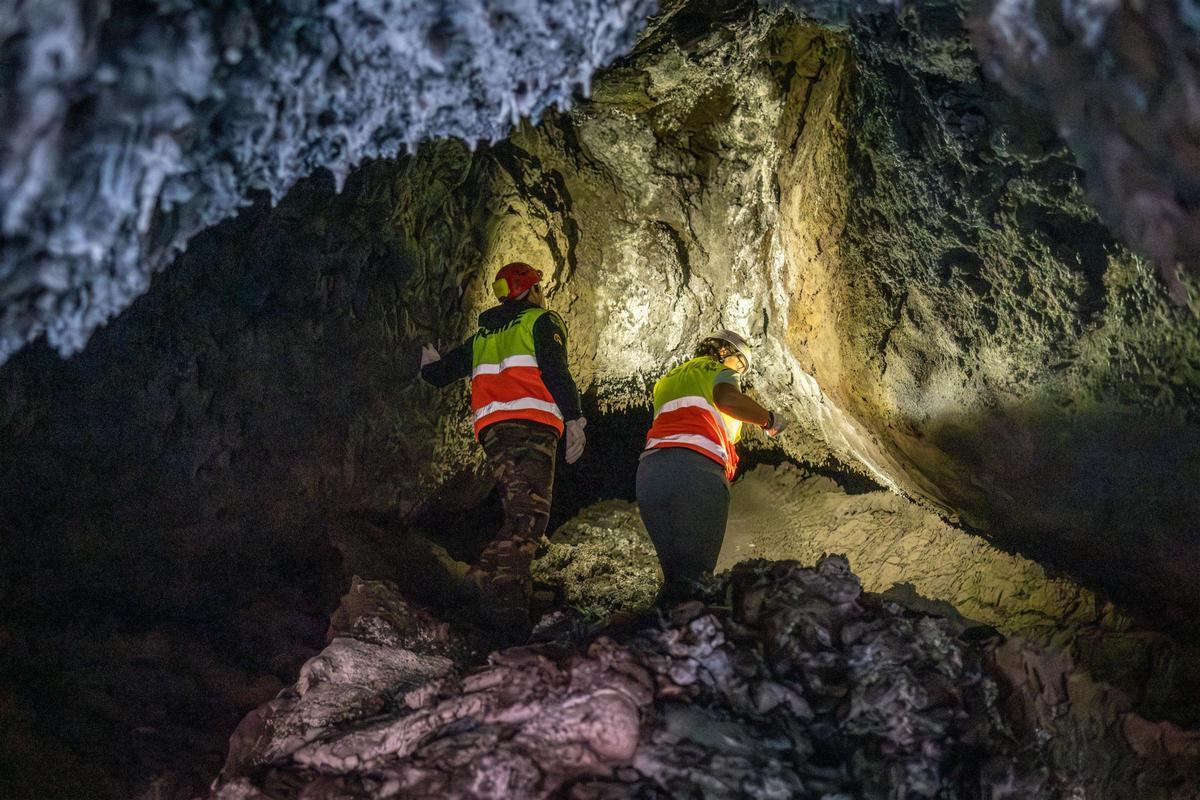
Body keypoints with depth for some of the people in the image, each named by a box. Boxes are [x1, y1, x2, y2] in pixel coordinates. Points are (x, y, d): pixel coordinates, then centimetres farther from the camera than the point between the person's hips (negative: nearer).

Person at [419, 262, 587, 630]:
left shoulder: (482, 337, 28)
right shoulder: (542, 321, 11)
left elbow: (440, 374, 34)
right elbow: (555, 371, -7)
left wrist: (431, 365, 57)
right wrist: (574, 419, -11)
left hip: (492, 429, 6)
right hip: (532, 424, -6)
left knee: (519, 513, 6)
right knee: (530, 514, -17)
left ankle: (489, 575, -11)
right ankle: (503, 591, -35)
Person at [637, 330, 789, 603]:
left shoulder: (667, 381, 37)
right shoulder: (717, 369, 15)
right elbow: (727, 397, -8)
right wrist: (769, 419, 6)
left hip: (648, 471, 6)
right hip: (698, 468, -6)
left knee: (675, 574, 9)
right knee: (693, 576, -10)